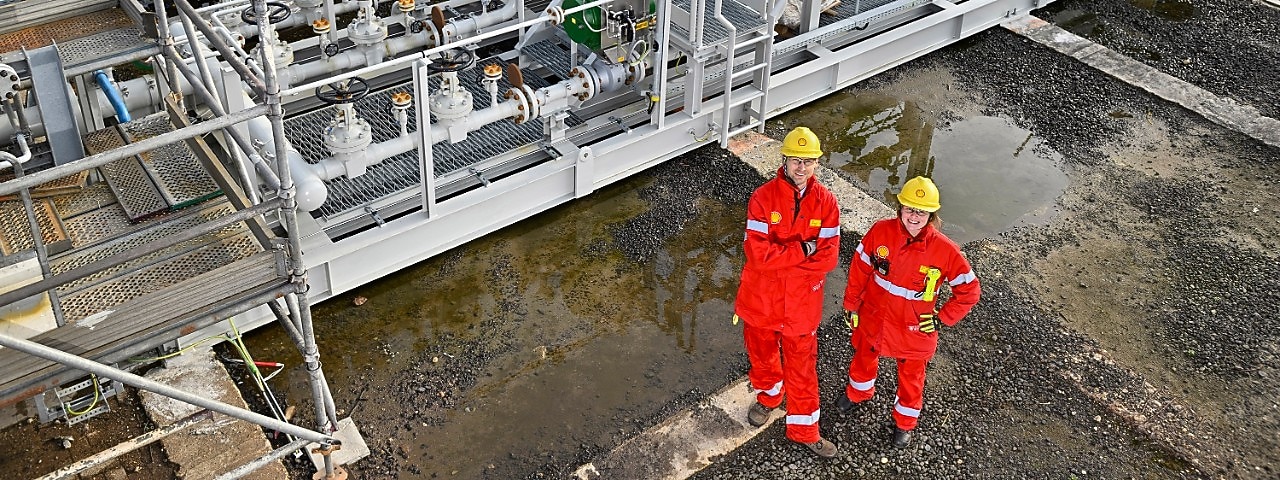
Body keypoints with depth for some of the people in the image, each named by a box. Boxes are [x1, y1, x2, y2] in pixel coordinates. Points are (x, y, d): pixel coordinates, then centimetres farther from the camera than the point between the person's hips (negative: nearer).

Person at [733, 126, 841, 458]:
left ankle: (804, 430, 31)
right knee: (762, 353, 23)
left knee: (802, 367, 13)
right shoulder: (763, 198, -16)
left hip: (802, 303, 0)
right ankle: (768, 397, 53)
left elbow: (828, 257, -15)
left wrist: (780, 258, -21)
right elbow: (758, 254, -24)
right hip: (761, 300, 0)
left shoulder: (825, 202, -10)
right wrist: (803, 250, -21)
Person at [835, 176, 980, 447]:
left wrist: (942, 318, -12)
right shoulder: (880, 232, -20)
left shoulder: (945, 251, -24)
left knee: (911, 377, 22)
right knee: (864, 359, 29)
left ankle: (905, 422, 49)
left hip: (915, 328, -2)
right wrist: (851, 304, 2)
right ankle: (858, 394, 61)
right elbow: (860, 269, -5)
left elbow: (969, 290, -11)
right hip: (873, 318, 2)